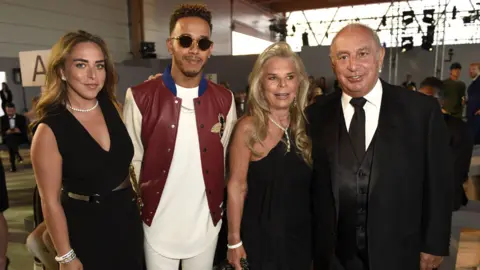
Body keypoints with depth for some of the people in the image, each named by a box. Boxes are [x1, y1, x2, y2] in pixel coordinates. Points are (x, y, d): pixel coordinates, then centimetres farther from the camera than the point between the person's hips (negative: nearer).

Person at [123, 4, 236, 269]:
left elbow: (226, 159, 4)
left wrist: (222, 208, 8)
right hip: (158, 224, -2)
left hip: (206, 224, 2)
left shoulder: (225, 99, -3)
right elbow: (131, 160, -4)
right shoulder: (140, 97, -11)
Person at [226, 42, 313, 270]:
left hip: (302, 234, 5)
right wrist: (234, 241, -12)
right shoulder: (248, 127, -16)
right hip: (260, 235, -4)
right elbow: (236, 186, -13)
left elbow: (310, 184, 5)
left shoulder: (305, 124, -2)